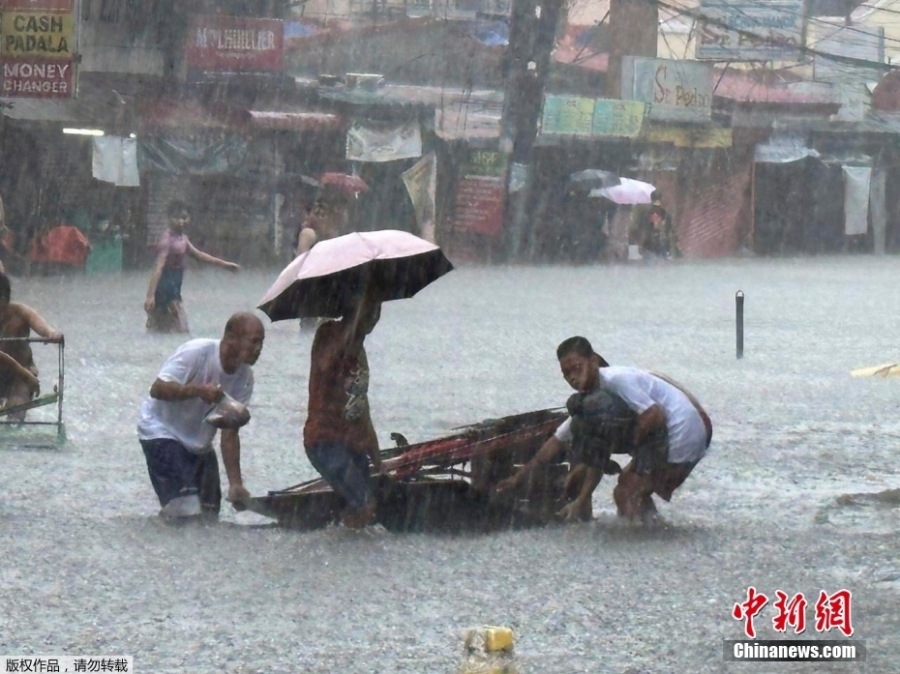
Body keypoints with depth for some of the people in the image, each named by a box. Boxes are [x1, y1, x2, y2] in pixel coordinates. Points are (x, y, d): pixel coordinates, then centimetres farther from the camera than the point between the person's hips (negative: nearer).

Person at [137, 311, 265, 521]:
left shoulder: (244, 378, -7)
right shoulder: (196, 353, -24)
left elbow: (229, 434, -7)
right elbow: (157, 389, -31)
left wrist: (236, 484, -16)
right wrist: (198, 390, -45)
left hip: (199, 444, 7)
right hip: (162, 432, -7)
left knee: (209, 515, 6)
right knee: (187, 511, -21)